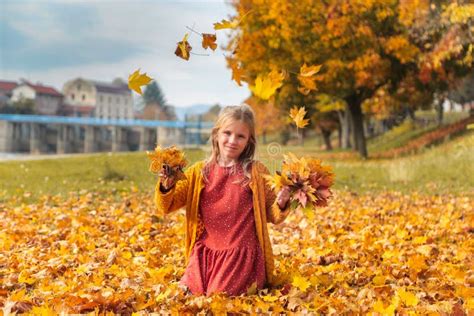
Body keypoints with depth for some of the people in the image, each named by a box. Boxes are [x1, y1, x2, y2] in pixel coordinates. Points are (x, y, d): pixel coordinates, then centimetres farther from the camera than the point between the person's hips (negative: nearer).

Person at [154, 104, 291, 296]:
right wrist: (166, 186, -16)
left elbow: (271, 215, 6)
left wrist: (281, 204, -16)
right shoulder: (199, 172, 6)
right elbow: (166, 206, 5)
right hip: (204, 253, 3)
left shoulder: (256, 172, 0)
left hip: (241, 253, -3)